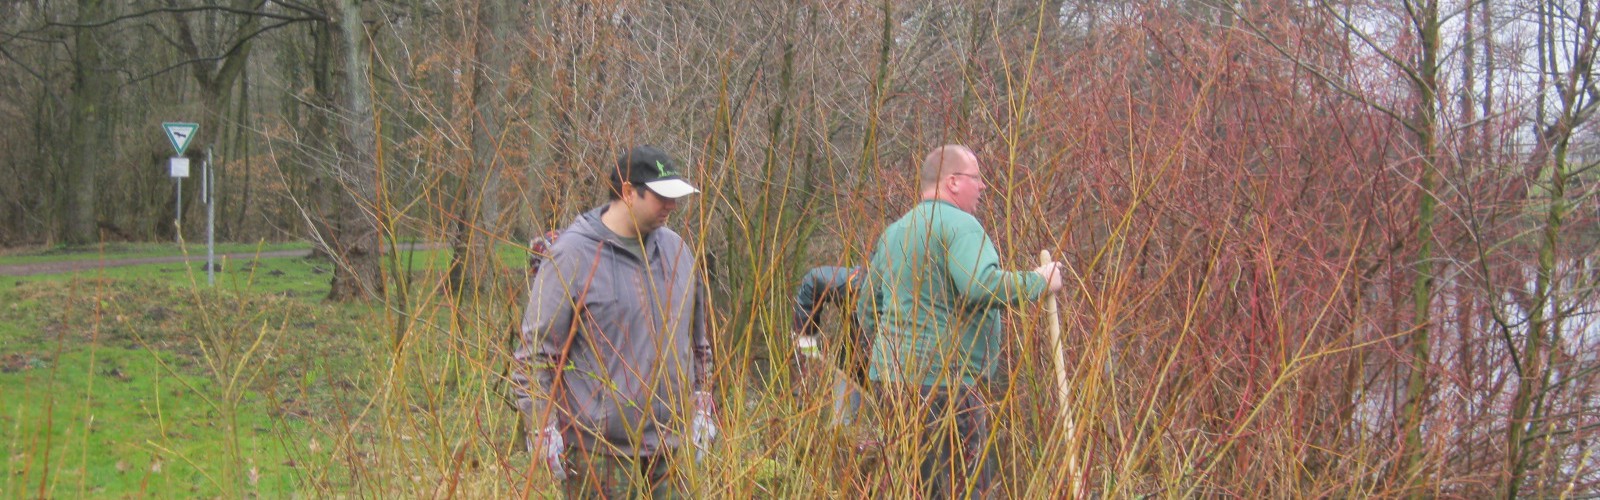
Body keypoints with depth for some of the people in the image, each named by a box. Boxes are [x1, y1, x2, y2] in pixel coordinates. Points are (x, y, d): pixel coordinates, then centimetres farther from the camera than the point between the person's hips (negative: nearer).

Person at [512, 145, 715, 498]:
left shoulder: (676, 250, 11)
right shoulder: (573, 255, -9)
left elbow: (699, 341, 23)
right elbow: (534, 352, -8)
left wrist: (702, 407, 19)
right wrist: (543, 432, -11)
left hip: (669, 449, 6)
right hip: (598, 455, -6)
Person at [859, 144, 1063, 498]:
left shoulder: (894, 232, 18)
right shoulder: (960, 225, -10)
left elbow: (868, 307, 23)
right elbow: (985, 286, -25)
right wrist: (1039, 282, -12)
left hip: (889, 379, 9)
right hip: (944, 383, -9)